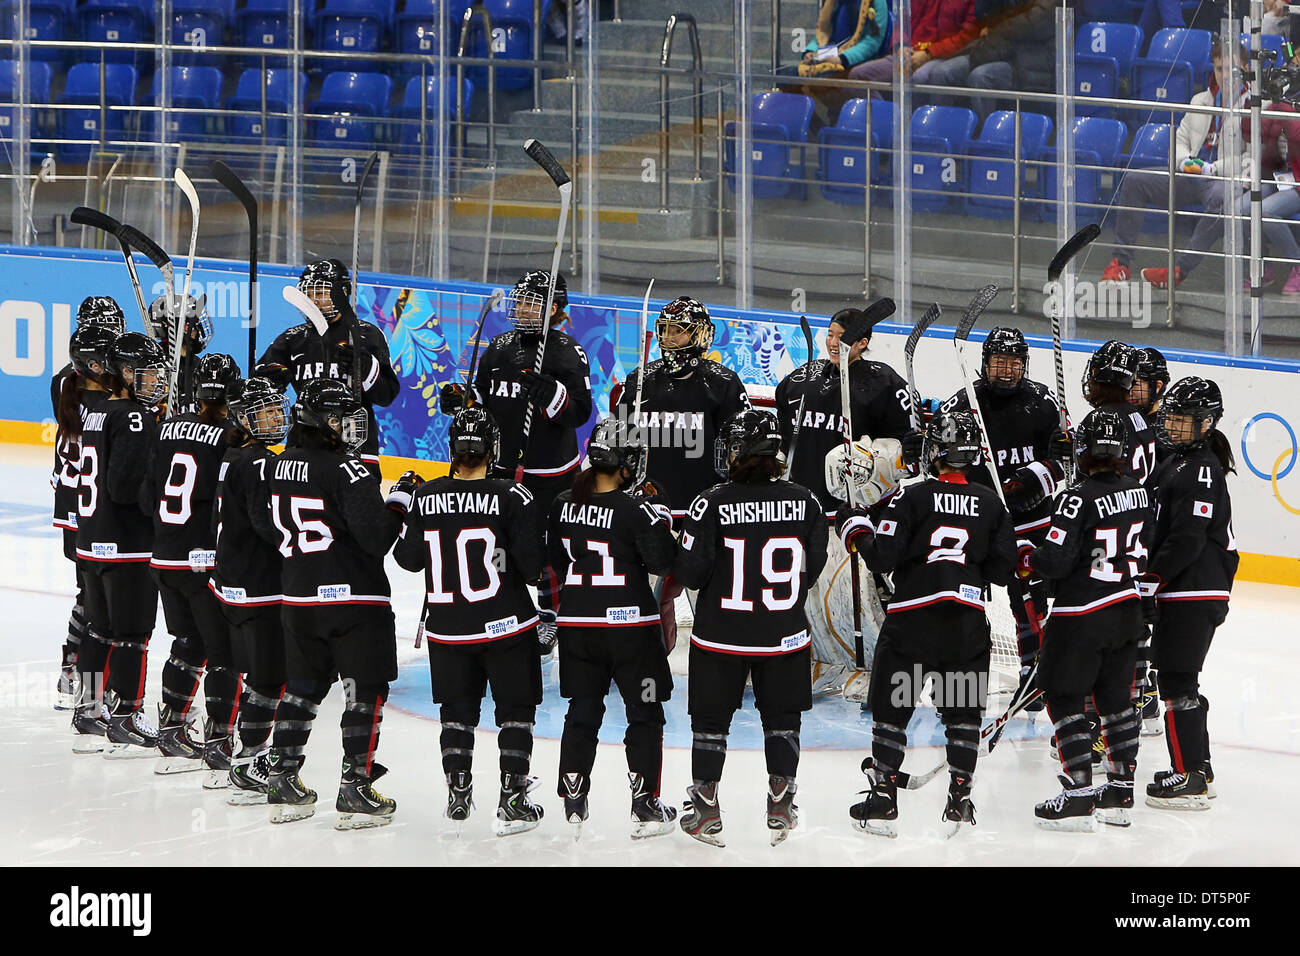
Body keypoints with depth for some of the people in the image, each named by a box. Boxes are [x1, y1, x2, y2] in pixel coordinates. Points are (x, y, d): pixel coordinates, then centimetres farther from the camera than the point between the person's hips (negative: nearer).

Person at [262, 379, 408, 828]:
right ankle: (355, 792, 0)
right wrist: (397, 502, -8)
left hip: (298, 598, 7)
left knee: (301, 688, 16)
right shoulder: (347, 470, -17)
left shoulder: (279, 467, 6)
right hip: (354, 598, -7)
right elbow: (375, 537, -21)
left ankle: (282, 783, 19)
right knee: (366, 691, 1)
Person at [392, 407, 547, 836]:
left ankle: (458, 797, 19)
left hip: (446, 627, 3)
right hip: (506, 624, -3)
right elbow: (533, 564, -15)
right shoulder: (512, 497, -14)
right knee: (516, 709, 9)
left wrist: (398, 523, 22)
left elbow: (409, 558, 5)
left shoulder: (425, 497, -5)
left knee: (457, 710, 17)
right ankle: (511, 803, 6)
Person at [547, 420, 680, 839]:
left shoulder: (564, 504, 1)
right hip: (629, 622, -5)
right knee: (644, 712, 6)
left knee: (582, 709, 15)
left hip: (576, 622, 5)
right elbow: (661, 561, -14)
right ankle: (645, 807, 5)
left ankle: (573, 803, 18)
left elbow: (556, 560, 10)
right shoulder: (635, 507, -16)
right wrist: (661, 515, -5)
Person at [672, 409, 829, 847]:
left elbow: (691, 573, -14)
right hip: (785, 637, 2)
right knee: (782, 718, 17)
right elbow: (813, 568, 3)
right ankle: (780, 809, 18)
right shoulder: (804, 502, -7)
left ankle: (706, 813, 16)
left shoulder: (712, 504, -16)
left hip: (720, 637, -2)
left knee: (711, 719, 12)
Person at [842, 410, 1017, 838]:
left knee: (891, 707, 7)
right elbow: (1002, 569, 7)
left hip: (913, 620, -3)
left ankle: (883, 802, 6)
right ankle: (959, 801, 14)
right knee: (963, 711, 14)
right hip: (968, 623, 3)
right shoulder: (991, 503, 3)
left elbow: (883, 557, -11)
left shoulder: (913, 496, -8)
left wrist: (856, 529, 6)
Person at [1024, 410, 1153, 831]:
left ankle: (1079, 795, -2)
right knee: (1115, 698, 15)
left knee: (1064, 699, 2)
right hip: (1128, 610, 7)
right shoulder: (1138, 492, 3)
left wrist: (1027, 557, -1)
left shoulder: (1079, 499, -20)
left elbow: (1056, 561, -21)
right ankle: (1119, 794, 20)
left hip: (1082, 615, -7)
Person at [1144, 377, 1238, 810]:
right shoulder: (1177, 462, 15)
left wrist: (1150, 578, -19)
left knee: (1178, 681, -8)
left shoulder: (1202, 470, -17)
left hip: (1195, 595, -11)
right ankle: (1199, 770, 25)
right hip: (1183, 592, 11)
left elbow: (1187, 539, -23)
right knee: (1179, 680, 16)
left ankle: (1190, 779, -5)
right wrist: (1148, 577, 19)